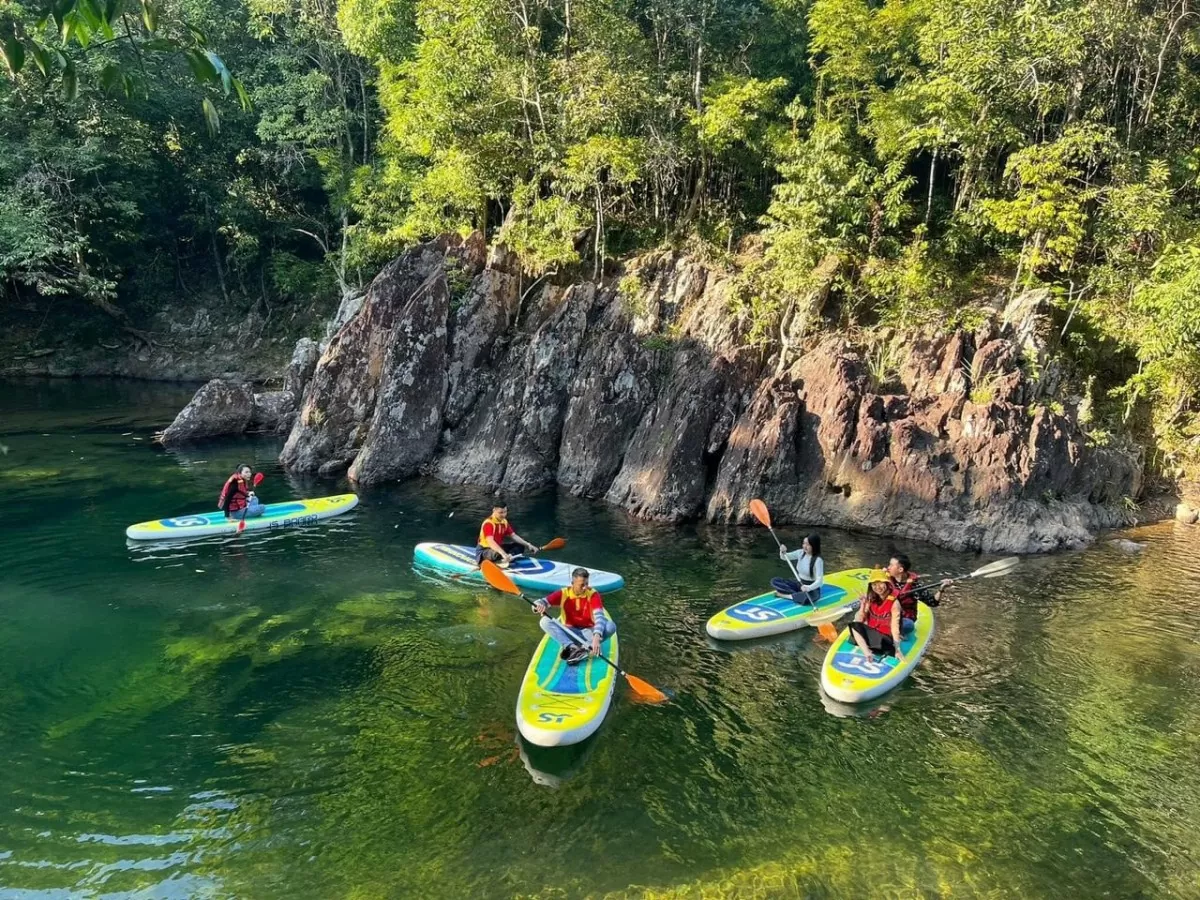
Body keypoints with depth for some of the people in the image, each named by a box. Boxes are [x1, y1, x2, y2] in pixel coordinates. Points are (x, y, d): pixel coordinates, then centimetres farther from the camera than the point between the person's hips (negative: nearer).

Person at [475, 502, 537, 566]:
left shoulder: (504, 522, 4)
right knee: (497, 554, -42)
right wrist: (503, 554, -51)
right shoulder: (488, 523, -23)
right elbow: (490, 542, -37)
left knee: (520, 546, 0)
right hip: (485, 550, -9)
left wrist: (528, 545, -5)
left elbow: (513, 536, 8)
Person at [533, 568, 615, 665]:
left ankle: (583, 648, -42)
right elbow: (542, 602, -13)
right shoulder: (564, 593, -5)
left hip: (588, 633, -2)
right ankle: (572, 647, -38)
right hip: (569, 633, 2)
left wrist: (596, 637, -43)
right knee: (545, 621, -21)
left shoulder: (593, 594, -11)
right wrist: (540, 606, -39)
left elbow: (599, 617, -25)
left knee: (610, 625, -29)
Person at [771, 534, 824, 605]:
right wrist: (783, 552, -17)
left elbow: (819, 581, -26)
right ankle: (798, 595, -16)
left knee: (807, 598, -42)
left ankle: (785, 595, -17)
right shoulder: (800, 553, -1)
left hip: (812, 589, -6)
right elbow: (784, 557, 8)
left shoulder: (818, 560, -20)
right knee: (774, 581, -9)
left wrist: (808, 588, -45)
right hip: (799, 584, 6)